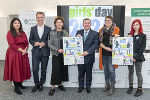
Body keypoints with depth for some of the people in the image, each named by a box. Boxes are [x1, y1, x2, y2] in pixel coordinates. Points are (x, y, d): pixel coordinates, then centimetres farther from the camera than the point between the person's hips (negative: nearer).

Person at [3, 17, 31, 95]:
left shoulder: (23, 33, 13)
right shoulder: (10, 33, -5)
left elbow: (26, 42, 11)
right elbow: (12, 45, -14)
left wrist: (26, 49, -8)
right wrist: (21, 50, -17)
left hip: (23, 54, 6)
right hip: (14, 54, -6)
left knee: (22, 69, 9)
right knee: (15, 70, -1)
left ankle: (20, 84, 25)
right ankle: (16, 87, 9)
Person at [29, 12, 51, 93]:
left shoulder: (48, 29, 2)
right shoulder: (33, 28, 9)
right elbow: (30, 39, 9)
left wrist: (44, 43, -16)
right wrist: (34, 43, -11)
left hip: (45, 52, -1)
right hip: (35, 52, 1)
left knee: (43, 69, 9)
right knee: (35, 69, -1)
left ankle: (41, 84, 27)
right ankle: (36, 84, 19)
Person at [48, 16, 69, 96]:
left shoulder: (65, 32, 9)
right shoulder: (52, 33, -1)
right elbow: (50, 44, -6)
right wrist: (57, 50, -15)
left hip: (64, 54, 4)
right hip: (56, 54, -4)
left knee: (63, 69, 8)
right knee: (55, 70, -5)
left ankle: (60, 84, 26)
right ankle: (53, 87, 6)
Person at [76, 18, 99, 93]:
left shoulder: (95, 33, 0)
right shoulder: (79, 32, 9)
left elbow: (95, 45, -8)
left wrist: (87, 52, -18)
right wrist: (77, 37, -13)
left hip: (89, 57, -2)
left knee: (89, 73, 11)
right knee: (81, 72, 11)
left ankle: (88, 86, 26)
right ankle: (81, 86, 27)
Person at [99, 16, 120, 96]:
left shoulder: (116, 29, 1)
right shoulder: (101, 30, 11)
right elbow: (99, 42, 5)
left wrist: (116, 38, -19)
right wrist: (105, 47, -10)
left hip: (111, 53, -4)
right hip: (104, 53, 4)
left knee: (111, 69, -5)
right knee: (105, 69, 13)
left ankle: (112, 87, 9)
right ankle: (107, 85, 28)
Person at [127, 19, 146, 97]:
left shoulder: (142, 36, 0)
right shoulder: (130, 35, 11)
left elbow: (142, 48, -7)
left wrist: (136, 57, -14)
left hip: (138, 57, -4)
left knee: (138, 73, 2)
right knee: (130, 72, 12)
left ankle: (140, 89, 12)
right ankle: (130, 86, 25)